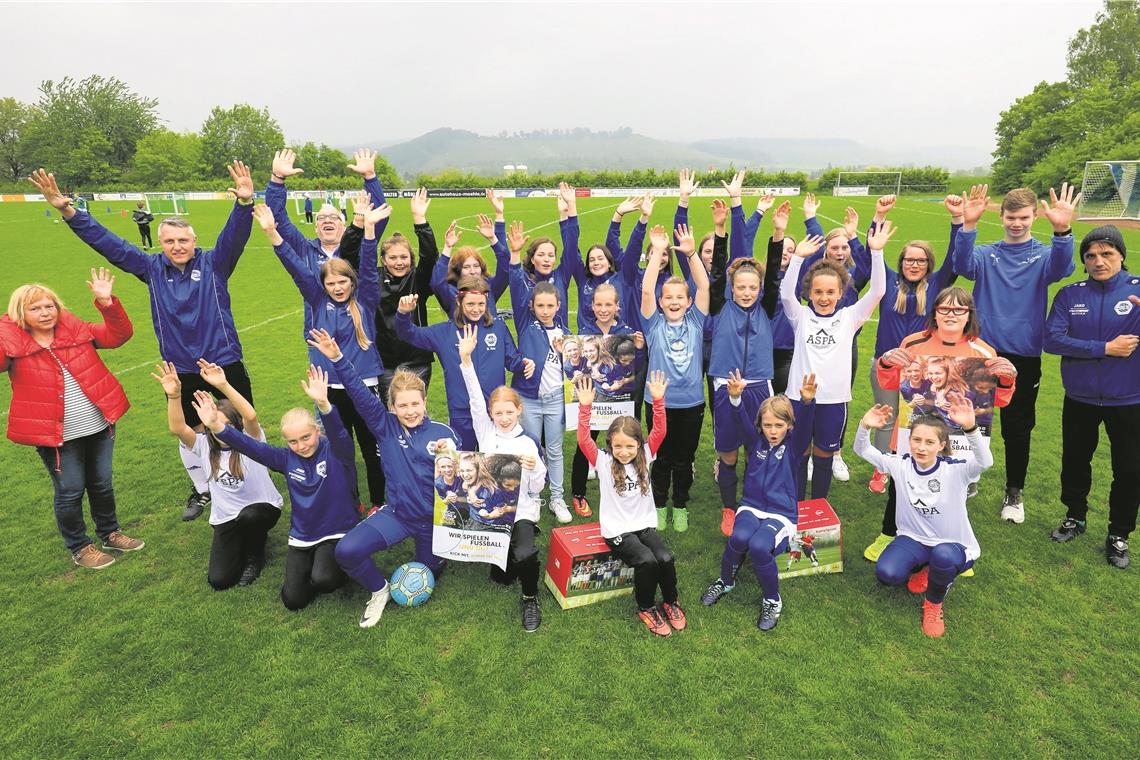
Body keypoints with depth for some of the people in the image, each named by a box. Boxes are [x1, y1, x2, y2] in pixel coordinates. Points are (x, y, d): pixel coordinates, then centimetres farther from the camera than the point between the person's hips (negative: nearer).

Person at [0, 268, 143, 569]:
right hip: (55, 435, -3)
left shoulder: (77, 330, 2)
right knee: (70, 492, 7)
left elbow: (119, 334, -3)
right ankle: (79, 547, 27)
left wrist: (107, 303, -16)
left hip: (99, 426, 3)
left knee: (102, 484, 17)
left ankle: (109, 534, 38)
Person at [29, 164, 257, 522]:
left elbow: (235, 235, -24)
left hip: (226, 367, -3)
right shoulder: (153, 268, 1)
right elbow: (107, 242, 2)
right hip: (182, 374, 4)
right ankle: (202, 490, 39)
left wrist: (244, 203, -42)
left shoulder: (213, 263, -8)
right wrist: (67, 210, -8)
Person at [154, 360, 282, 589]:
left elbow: (251, 416, -37)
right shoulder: (205, 446, -3)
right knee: (219, 580, -11)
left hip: (262, 509, -3)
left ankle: (255, 556, -6)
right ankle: (248, 539, 20)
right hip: (226, 519, 4)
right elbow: (177, 428, -21)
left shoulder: (250, 441, -14)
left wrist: (222, 385, -46)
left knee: (248, 515, -40)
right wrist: (174, 395, -37)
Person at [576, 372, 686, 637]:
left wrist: (658, 400, -23)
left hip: (645, 525, 3)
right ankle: (646, 608, 2)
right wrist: (585, 406, -32)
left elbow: (660, 431, -10)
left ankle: (671, 602, 9)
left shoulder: (645, 457, 0)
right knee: (647, 561, -26)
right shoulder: (603, 462, -8)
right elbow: (583, 440, -22)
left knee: (666, 559, -21)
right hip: (616, 530, -3)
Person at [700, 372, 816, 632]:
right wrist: (736, 398, -34)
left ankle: (772, 601, -4)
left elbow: (804, 425, -19)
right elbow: (743, 420, -12)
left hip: (781, 514, -2)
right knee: (738, 538, -31)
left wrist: (807, 402, -41)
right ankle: (725, 581, 2)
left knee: (759, 546, -32)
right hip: (751, 507, 2)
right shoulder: (756, 442, 7)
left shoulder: (794, 446, 2)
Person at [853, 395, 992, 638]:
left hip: (953, 545, -3)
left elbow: (985, 462, -40)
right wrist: (865, 427, -32)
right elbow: (862, 451, -8)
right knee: (886, 574, -25)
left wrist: (970, 428, -59)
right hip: (913, 539, 3)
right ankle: (924, 569, 15)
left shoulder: (955, 469, -19)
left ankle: (933, 603, -4)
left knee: (942, 556, -40)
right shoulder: (900, 464, -9)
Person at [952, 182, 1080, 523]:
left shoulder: (1043, 255, 2)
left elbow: (1060, 269, -21)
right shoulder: (986, 254, 4)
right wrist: (968, 226, -36)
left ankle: (1014, 492, 27)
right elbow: (963, 266, -19)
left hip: (1024, 359, 0)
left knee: (1017, 429, 9)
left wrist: (1062, 231, -42)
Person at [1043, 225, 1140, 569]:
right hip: (1080, 398, 2)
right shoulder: (1070, 295, -5)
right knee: (1074, 461, 17)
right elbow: (1052, 339, -14)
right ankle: (1075, 516, 40)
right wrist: (1105, 349, -20)